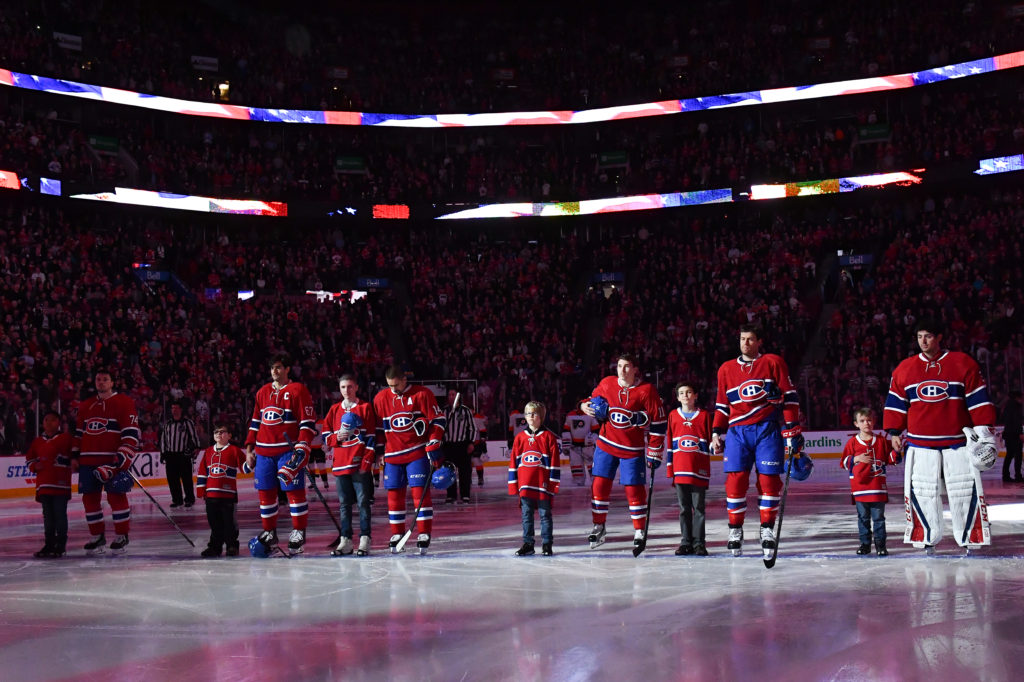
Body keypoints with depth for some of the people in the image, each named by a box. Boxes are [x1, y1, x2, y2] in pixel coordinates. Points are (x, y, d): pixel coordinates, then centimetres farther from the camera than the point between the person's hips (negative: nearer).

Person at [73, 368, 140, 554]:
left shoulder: (124, 403, -1)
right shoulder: (86, 406, 18)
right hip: (88, 460, 6)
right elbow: (79, 432, 24)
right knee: (90, 497, 6)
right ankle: (97, 537, 16)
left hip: (112, 460, -6)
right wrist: (74, 456, 15)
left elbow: (131, 433, -7)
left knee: (116, 496, -8)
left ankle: (122, 536, 2)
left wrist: (123, 458, -15)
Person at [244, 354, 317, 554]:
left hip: (288, 451, -6)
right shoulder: (262, 392, 17)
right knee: (265, 491, 6)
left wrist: (302, 447, -17)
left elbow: (308, 422, -7)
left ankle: (299, 532, 1)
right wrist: (249, 448, 14)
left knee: (294, 490, -6)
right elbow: (255, 422, 22)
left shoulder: (297, 390, -2)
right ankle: (269, 532, 16)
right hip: (263, 452, 6)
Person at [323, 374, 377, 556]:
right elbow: (326, 436, 15)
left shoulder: (365, 408, 2)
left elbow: (371, 437, -1)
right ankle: (345, 541, 11)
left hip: (359, 464, -4)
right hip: (340, 464, 4)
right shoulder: (334, 410, 13)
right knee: (344, 503, 7)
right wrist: (337, 437, -8)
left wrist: (367, 461, -9)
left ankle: (364, 540, -1)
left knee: (363, 502, -4)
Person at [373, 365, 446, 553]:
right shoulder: (380, 398, 6)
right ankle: (397, 534, 15)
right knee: (394, 494, 5)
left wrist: (433, 445, -10)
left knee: (420, 492, -8)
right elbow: (378, 427, 15)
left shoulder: (422, 394, -5)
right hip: (393, 454, 4)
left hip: (418, 452, -4)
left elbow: (437, 419, -4)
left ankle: (424, 534, -4)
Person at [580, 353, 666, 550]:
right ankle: (598, 528, 15)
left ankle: (639, 531, 12)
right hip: (606, 444, 3)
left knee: (634, 489, -3)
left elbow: (658, 423, -9)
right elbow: (594, 399, 20)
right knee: (600, 484, 1)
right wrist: (586, 406, -5)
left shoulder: (646, 391, -12)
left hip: (632, 449, -3)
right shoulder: (607, 384, -1)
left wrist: (654, 453, -10)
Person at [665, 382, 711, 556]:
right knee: (684, 508, 7)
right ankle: (686, 542, 12)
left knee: (698, 508, 1)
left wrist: (714, 446, -11)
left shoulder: (704, 415, 5)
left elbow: (709, 441, 10)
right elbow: (670, 443, 12)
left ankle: (698, 543, 6)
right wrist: (670, 468, 9)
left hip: (699, 470, -2)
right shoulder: (673, 416, 10)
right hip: (680, 470, 2)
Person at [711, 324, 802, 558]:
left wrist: (792, 431, -3)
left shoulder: (773, 363, 5)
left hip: (767, 431, -2)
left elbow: (789, 396, 3)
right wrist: (716, 433, 10)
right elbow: (722, 405, 19)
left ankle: (767, 529, 9)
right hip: (737, 432, 2)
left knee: (769, 479, -5)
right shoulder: (726, 369, 14)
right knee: (735, 480, -7)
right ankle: (735, 530, 5)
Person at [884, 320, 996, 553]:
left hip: (957, 441, -2)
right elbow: (896, 403, 11)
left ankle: (969, 538, 8)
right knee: (920, 490, 0)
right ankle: (927, 538, 11)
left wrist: (983, 429, -2)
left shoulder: (963, 364, 1)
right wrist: (894, 433, 7)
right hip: (919, 443, 2)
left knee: (965, 489, -2)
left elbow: (978, 399, 2)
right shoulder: (904, 369, 7)